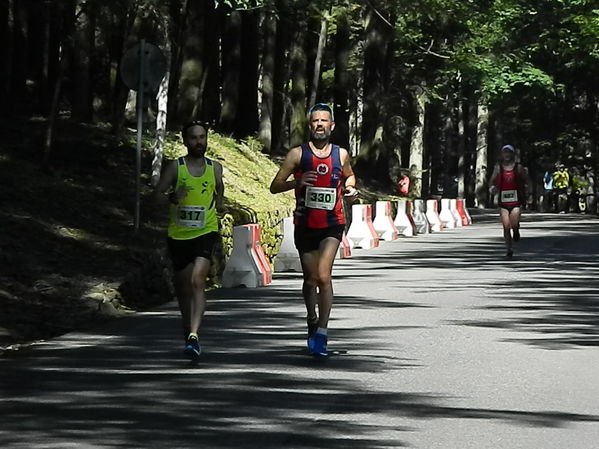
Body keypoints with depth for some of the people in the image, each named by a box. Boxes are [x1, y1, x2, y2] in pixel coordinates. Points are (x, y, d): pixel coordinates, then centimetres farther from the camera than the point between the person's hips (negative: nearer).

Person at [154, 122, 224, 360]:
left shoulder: (215, 168, 5)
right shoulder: (175, 167, -1)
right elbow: (157, 195, -5)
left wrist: (219, 205, 10)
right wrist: (172, 197, -24)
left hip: (206, 233, -1)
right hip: (178, 234, 1)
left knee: (197, 280, -20)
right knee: (182, 286, 12)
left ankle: (194, 335, -28)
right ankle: (188, 328, 35)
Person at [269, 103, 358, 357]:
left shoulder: (341, 154, 5)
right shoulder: (298, 154, -1)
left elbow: (349, 175, 27)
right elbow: (275, 186, -1)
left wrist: (350, 188, 4)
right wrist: (298, 182, -20)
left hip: (332, 225, -1)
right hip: (305, 225, 1)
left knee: (323, 276, -18)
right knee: (310, 280, 11)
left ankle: (322, 332, -18)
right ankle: (312, 322, 35)